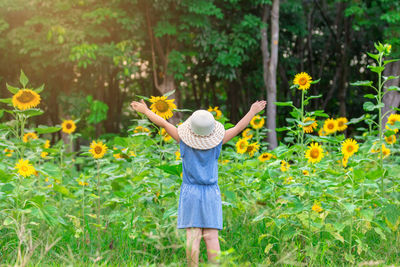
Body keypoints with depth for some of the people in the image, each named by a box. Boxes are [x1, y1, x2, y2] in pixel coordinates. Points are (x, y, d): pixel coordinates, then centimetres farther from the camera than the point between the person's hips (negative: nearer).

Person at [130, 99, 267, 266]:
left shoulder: (184, 140, -8)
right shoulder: (217, 142, -7)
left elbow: (163, 123, 0)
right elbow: (239, 127, 2)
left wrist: (145, 110, 12)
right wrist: (252, 112, 14)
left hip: (190, 193, 0)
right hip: (211, 193, 0)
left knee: (192, 236, -4)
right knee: (211, 237, -2)